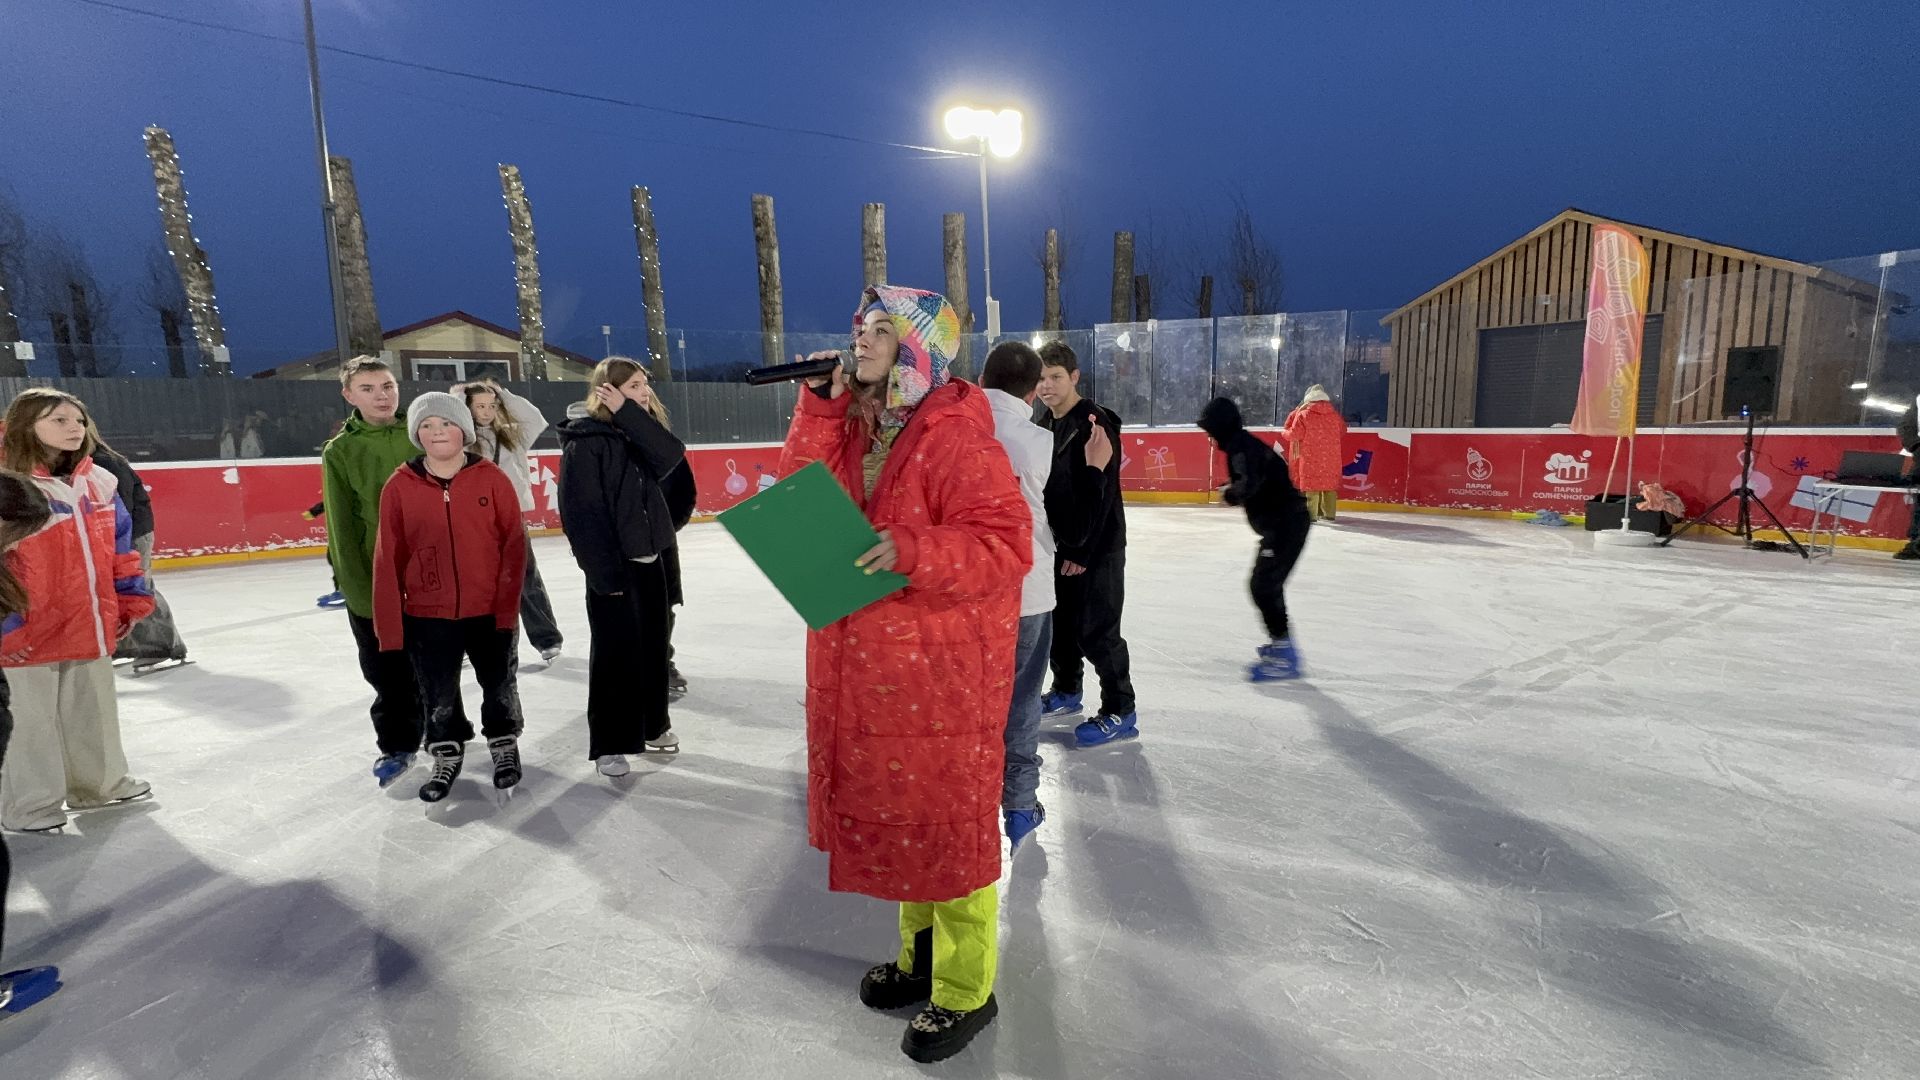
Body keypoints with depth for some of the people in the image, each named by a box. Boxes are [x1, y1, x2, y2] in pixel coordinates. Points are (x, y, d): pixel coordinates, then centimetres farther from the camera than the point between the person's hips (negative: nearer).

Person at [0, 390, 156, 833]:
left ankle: (100, 782, 36)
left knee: (94, 709, 19)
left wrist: (131, 598, 11)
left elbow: (119, 547, 14)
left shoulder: (97, 482, 7)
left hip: (91, 626, 6)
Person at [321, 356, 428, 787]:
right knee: (387, 671, 7)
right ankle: (397, 745, 26)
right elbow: (342, 528, -3)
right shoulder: (340, 451, -2)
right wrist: (357, 589, -7)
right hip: (372, 579, 0)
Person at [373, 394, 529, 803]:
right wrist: (390, 626, -4)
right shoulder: (399, 487, -4)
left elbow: (514, 544, -6)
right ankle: (447, 755, 35)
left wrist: (507, 605, -11)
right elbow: (388, 560, -2)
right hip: (427, 615, 1)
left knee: (499, 685, 15)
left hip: (490, 611, -1)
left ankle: (504, 744, 38)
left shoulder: (492, 479, -6)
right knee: (437, 694, 13)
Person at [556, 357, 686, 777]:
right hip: (614, 566, -7)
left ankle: (652, 726, 29)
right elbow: (581, 511, -18)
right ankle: (608, 744, 12)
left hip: (649, 558, 7)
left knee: (653, 645, 14)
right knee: (615, 651, 0)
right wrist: (603, 571, -21)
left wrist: (627, 412, -16)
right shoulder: (585, 442, -13)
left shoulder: (636, 432, 9)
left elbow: (672, 455, -12)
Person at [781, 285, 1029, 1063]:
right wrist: (820, 407, -4)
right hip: (865, 664, 8)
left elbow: (1006, 545, -21)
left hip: (944, 671, -8)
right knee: (893, 810, 20)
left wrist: (912, 552, -31)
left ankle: (964, 990, 26)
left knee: (947, 820, 5)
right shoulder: (851, 424, 10)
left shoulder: (957, 438, -16)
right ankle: (922, 948, 41)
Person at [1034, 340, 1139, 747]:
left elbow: (1098, 492, -21)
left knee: (1096, 631, -6)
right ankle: (1066, 691, 35)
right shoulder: (1046, 424, 10)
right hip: (1059, 542, 9)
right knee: (1060, 622, 18)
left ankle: (1120, 711, 7)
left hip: (1097, 546, -9)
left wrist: (1081, 550, -21)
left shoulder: (1095, 422, -16)